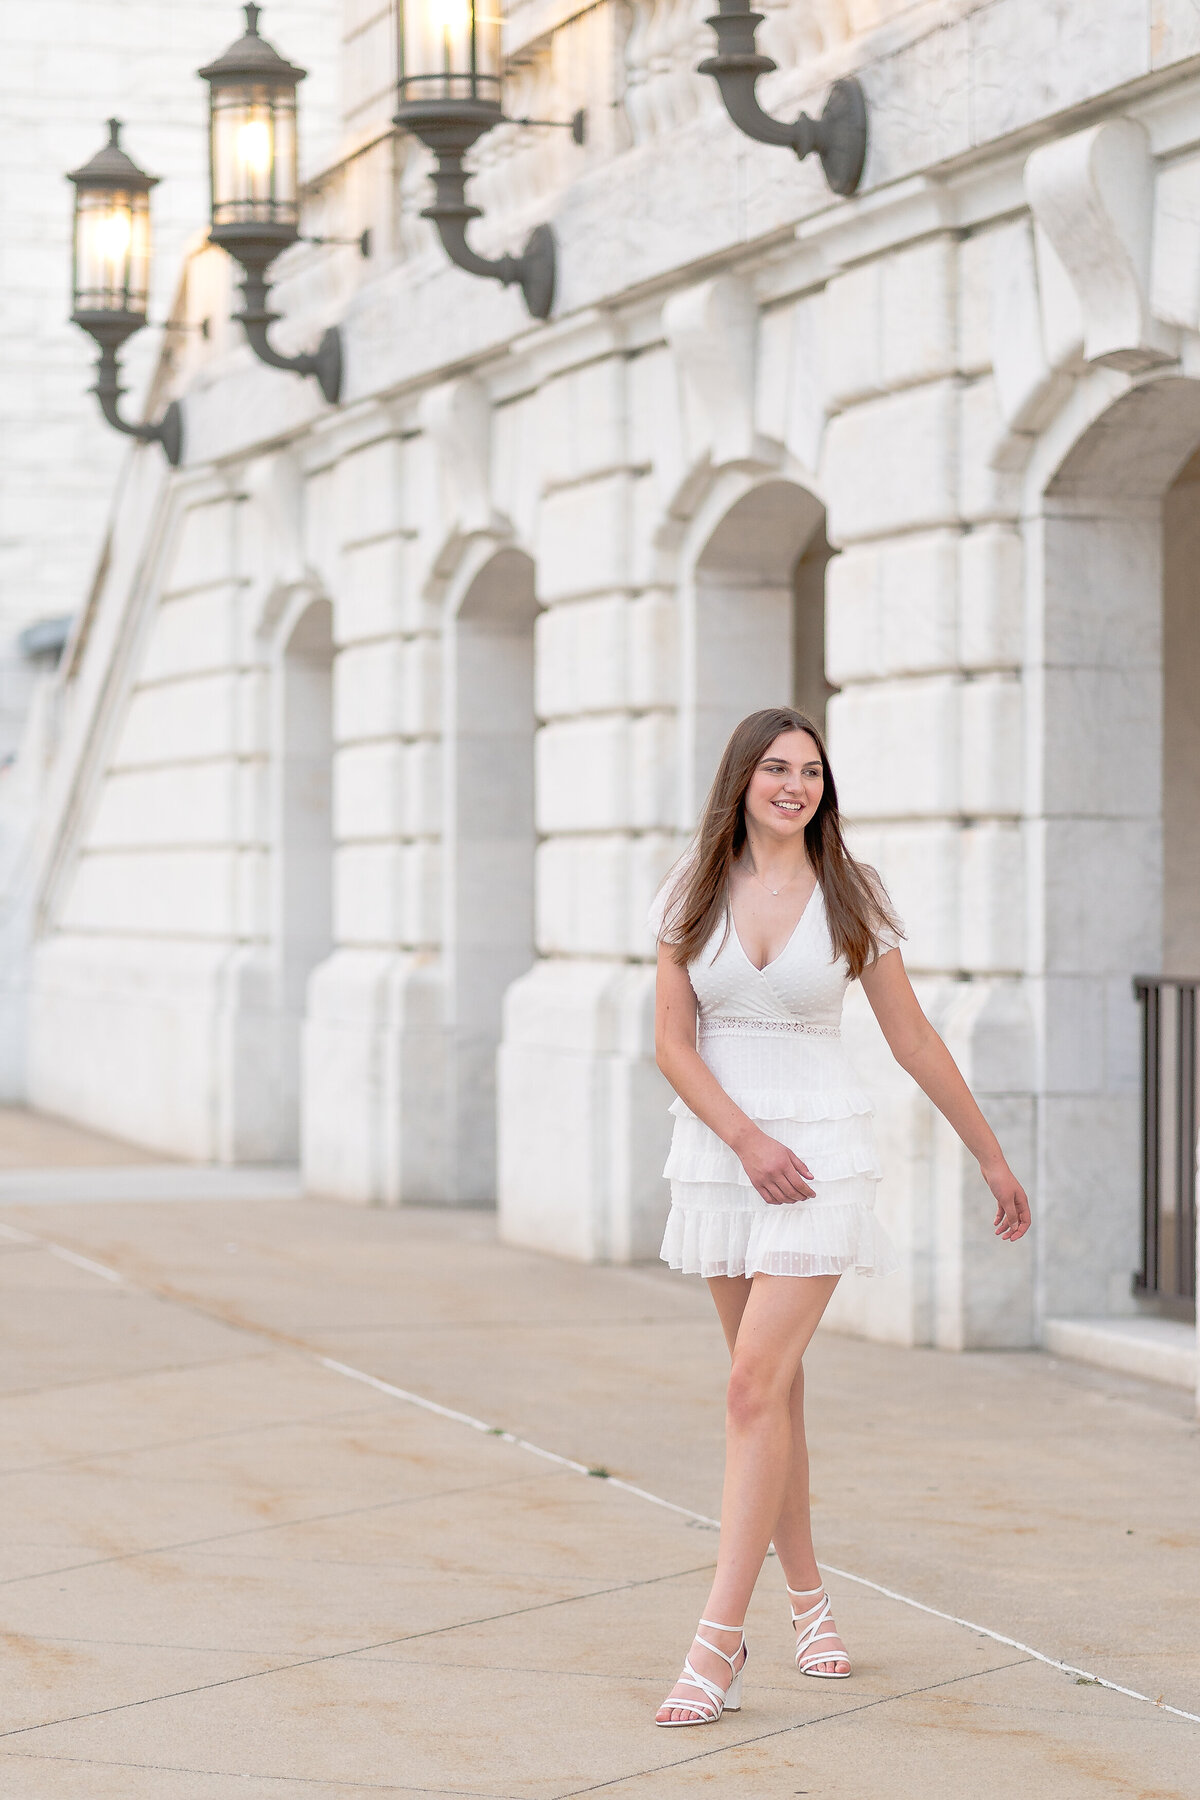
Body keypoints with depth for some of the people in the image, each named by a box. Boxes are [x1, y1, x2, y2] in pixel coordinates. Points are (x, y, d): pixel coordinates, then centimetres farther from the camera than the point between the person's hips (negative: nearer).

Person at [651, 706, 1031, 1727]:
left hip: (822, 1153, -3)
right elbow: (673, 1043, -1)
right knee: (777, 1388, 11)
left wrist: (992, 1157, 10)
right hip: (719, 1151, 3)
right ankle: (808, 1598, 28)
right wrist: (748, 1140, -15)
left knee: (757, 1387, -13)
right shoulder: (692, 895, 2)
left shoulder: (852, 898, -1)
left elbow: (914, 1041, 6)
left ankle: (719, 1646, -14)